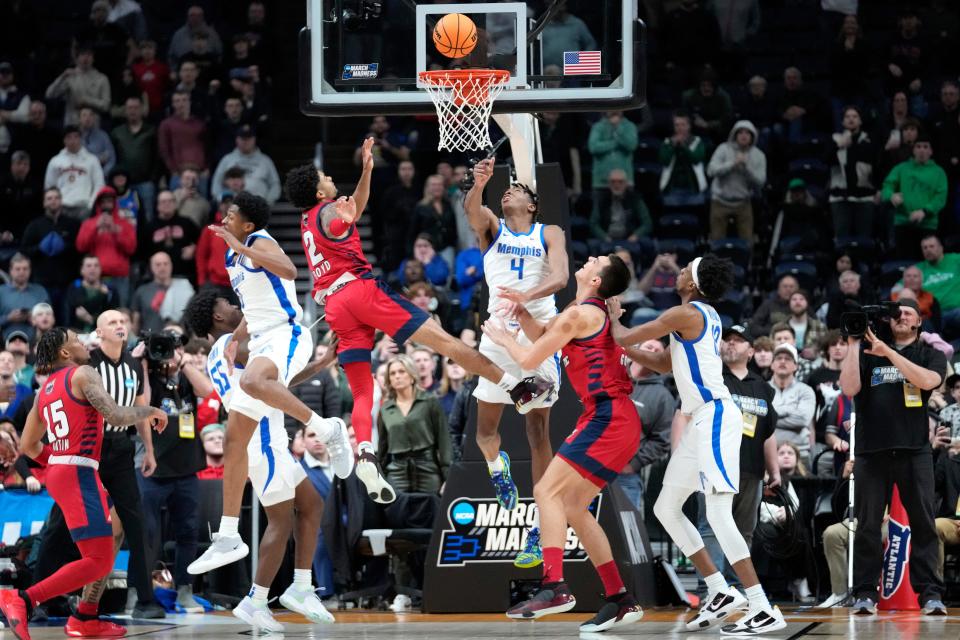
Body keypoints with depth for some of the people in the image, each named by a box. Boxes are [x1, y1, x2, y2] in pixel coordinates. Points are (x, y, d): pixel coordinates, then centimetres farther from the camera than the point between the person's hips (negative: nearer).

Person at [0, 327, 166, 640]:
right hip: (79, 473, -9)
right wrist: (150, 412, 0)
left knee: (108, 546, 23)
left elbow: (28, 445, 21)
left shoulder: (45, 390, 18)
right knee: (97, 561, -14)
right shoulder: (83, 374, -7)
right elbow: (116, 415, -18)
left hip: (58, 471, 9)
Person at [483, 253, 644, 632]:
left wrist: (503, 337, 11)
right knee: (573, 506, 12)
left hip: (608, 419, -10)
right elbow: (542, 336, 32)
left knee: (548, 491, -14)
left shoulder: (579, 314, -11)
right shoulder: (599, 312, 19)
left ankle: (554, 587, -26)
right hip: (617, 420, 10)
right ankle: (620, 600, 10)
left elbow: (529, 359, -8)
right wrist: (522, 313, 13)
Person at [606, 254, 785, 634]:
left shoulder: (685, 314, -11)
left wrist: (615, 317, 15)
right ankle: (720, 593, 13)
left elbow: (623, 337, -5)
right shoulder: (706, 317, 19)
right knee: (666, 509, 15)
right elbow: (668, 364, 31)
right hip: (702, 421, 10)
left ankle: (763, 610, -22)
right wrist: (629, 353, 26)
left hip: (714, 416, -10)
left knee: (718, 514, -17)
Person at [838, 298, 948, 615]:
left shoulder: (930, 354, 11)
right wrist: (853, 345, -3)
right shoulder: (868, 352, 13)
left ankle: (930, 593, -4)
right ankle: (865, 594, 3)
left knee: (923, 523, -4)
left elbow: (927, 380, -11)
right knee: (867, 525, 0)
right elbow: (850, 388, 0)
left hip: (914, 450, -1)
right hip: (872, 450, 1)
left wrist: (889, 352, -15)